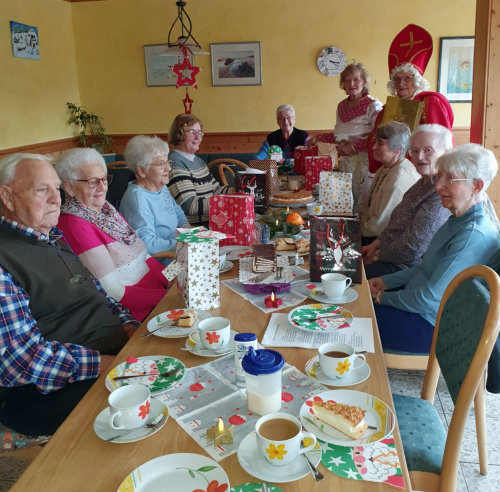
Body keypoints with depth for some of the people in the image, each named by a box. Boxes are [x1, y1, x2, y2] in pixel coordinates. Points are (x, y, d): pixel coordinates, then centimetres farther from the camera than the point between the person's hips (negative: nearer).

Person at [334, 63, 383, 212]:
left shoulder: (373, 106, -6)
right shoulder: (341, 106, 15)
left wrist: (354, 146, -14)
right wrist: (340, 146, 10)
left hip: (364, 162, -6)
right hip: (344, 163, 6)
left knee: (361, 208, -6)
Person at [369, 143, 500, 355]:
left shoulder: (474, 235, -26)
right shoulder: (458, 221, 6)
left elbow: (431, 298, -26)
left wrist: (383, 297, -13)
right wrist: (386, 281, 5)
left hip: (435, 327, -9)